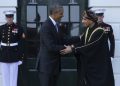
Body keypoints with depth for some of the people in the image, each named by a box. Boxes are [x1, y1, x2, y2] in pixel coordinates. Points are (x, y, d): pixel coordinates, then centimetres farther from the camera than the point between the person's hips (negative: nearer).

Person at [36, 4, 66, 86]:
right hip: (46, 64, -9)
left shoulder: (56, 25, 11)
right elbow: (51, 46, -24)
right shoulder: (46, 26, -19)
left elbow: (60, 41, 12)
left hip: (54, 64, 9)